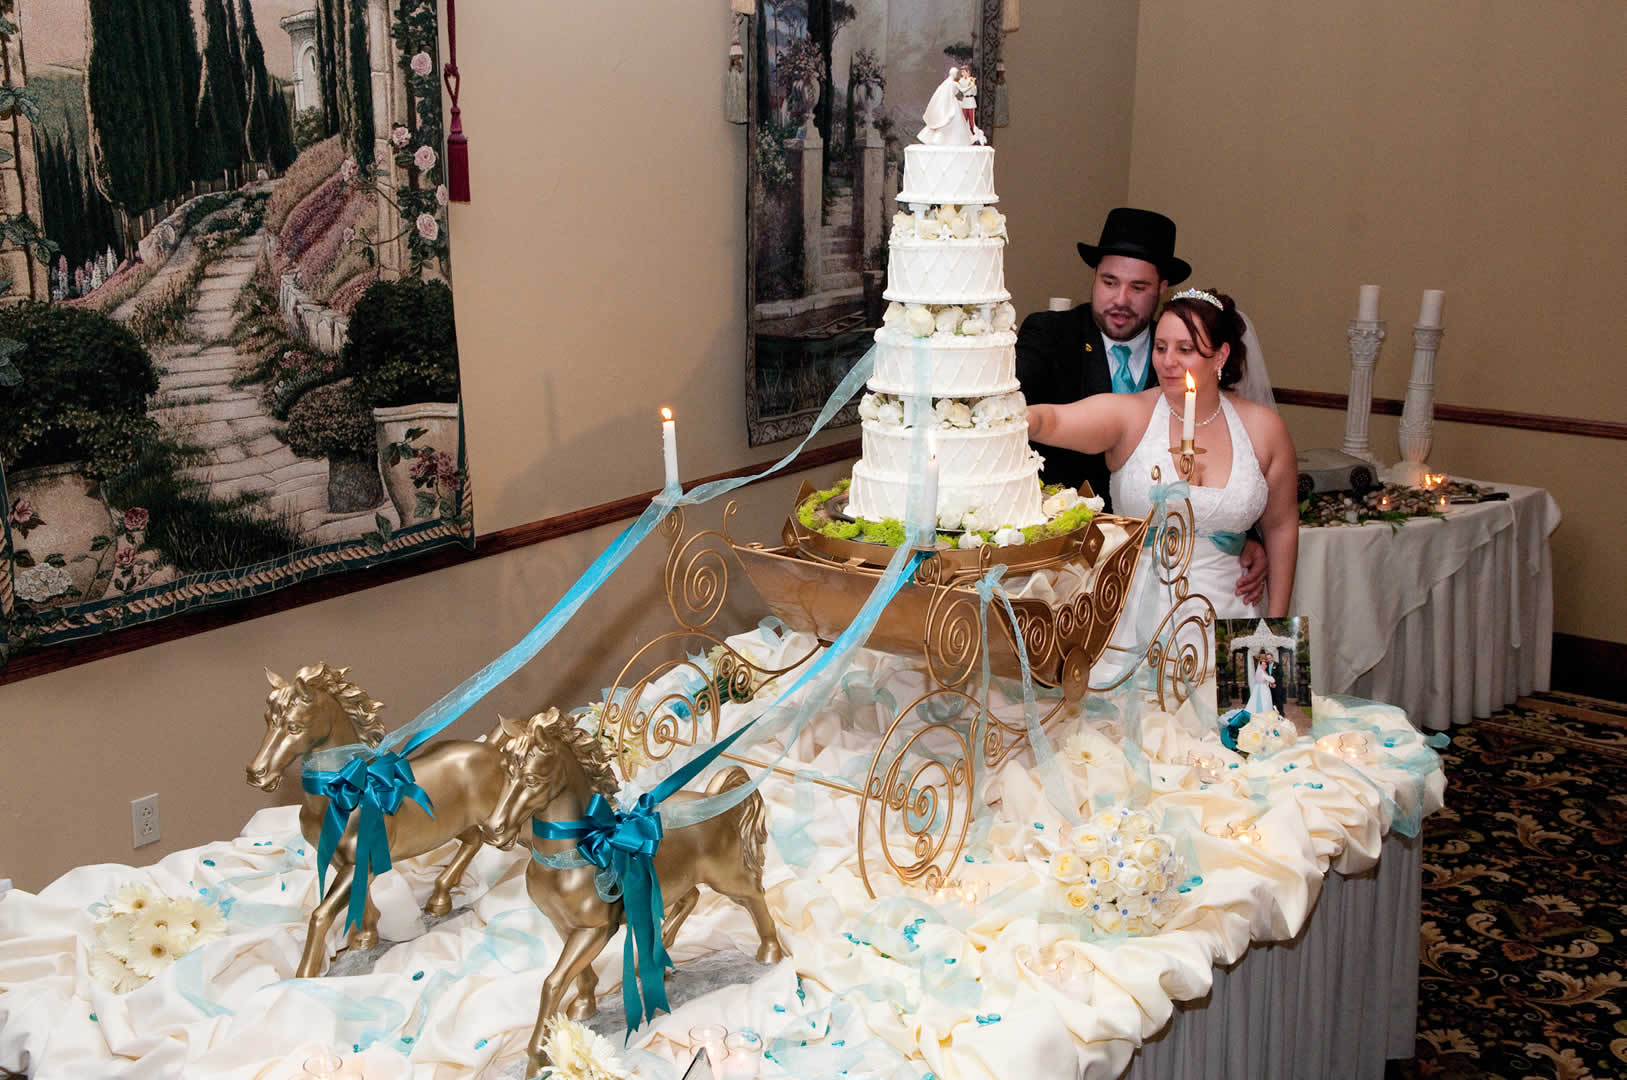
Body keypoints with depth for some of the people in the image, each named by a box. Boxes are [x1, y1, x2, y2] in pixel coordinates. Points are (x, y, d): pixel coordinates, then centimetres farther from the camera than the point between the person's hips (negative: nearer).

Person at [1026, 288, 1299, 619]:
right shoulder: (1127, 415, -10)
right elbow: (1055, 420, -30)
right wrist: (1026, 419, -54)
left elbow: (1281, 526, 6)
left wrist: (1277, 614, 5)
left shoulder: (1263, 427, -3)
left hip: (1228, 605, 2)